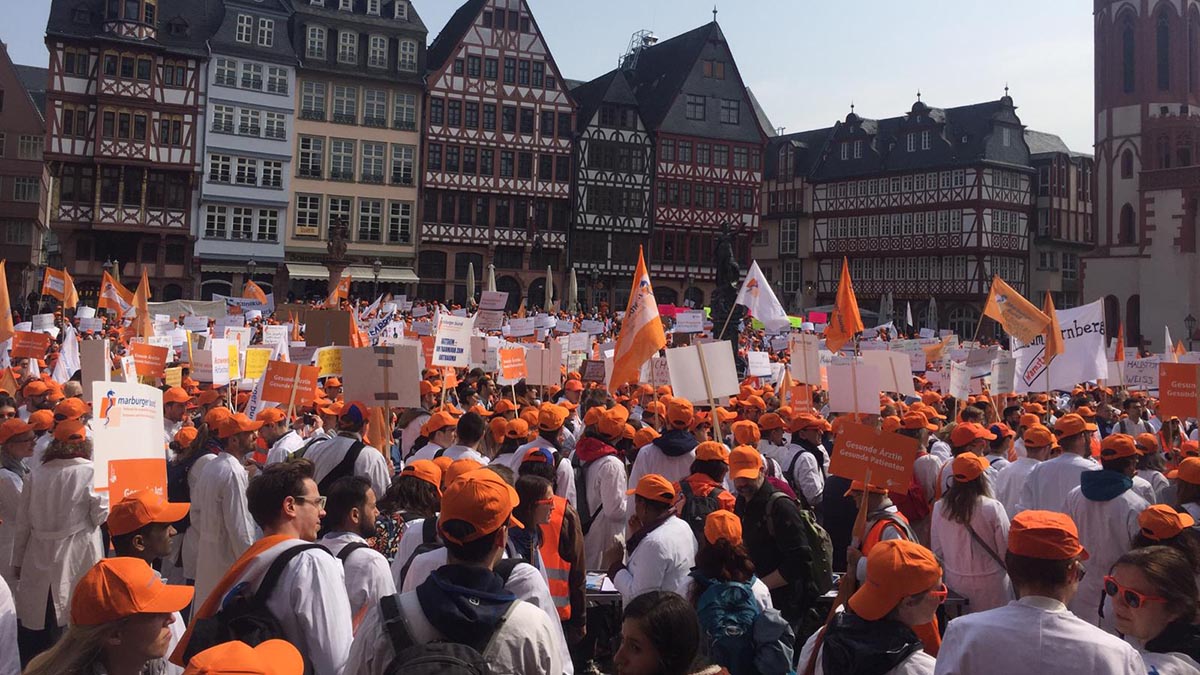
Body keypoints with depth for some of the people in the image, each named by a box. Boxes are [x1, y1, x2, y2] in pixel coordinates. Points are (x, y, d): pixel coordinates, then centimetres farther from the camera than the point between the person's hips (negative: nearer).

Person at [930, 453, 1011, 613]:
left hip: (954, 581, 3)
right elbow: (1006, 549, -10)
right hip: (989, 584, -3)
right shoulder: (992, 508, -19)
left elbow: (936, 550, 1)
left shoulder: (940, 507, -8)